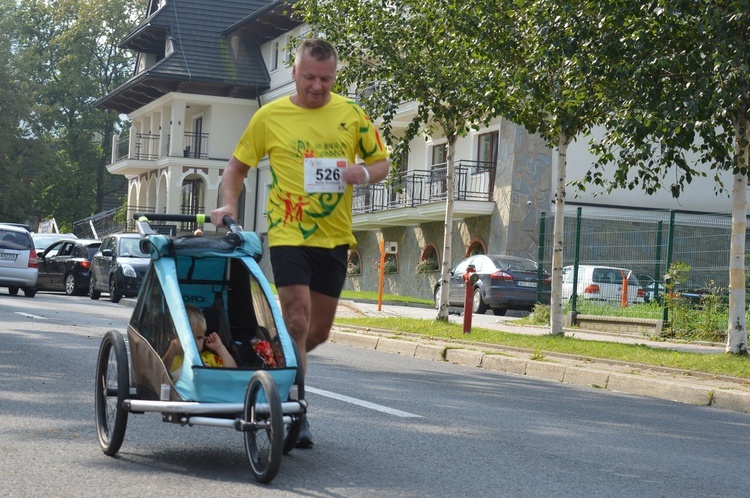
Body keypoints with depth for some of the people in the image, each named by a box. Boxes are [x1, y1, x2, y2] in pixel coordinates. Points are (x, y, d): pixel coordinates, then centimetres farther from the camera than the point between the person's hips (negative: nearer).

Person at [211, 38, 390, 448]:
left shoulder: (351, 115, 4)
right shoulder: (270, 116, -1)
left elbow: (381, 163, 11)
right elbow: (237, 167, 8)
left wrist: (364, 173, -12)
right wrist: (229, 203, -10)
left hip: (334, 237, 3)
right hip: (289, 234, -3)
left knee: (319, 330, 11)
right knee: (297, 322, -11)